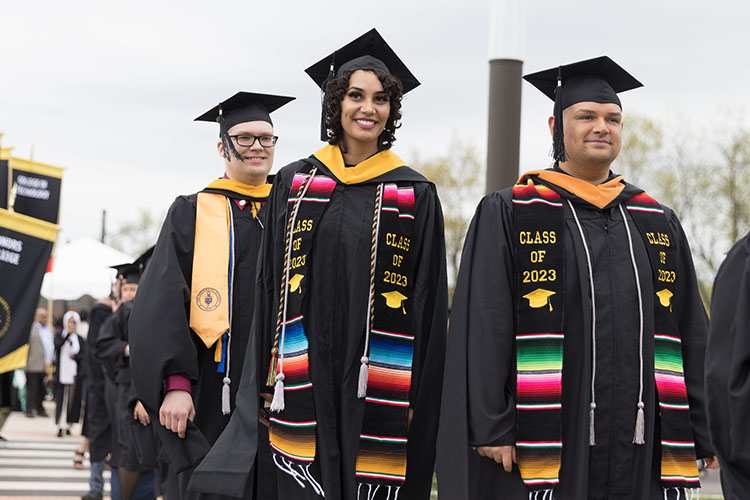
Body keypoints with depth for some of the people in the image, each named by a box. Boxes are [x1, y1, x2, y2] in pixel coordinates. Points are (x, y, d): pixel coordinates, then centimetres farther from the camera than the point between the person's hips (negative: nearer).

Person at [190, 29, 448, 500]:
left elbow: (428, 304, 3)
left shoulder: (415, 196, 5)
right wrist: (267, 383, 3)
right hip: (304, 385, 1)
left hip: (375, 387, -1)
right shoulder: (295, 183, 9)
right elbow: (268, 287, 9)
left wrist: (418, 397, -3)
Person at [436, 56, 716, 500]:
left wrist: (705, 434, 9)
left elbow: (691, 334, 15)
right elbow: (484, 330, -3)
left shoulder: (658, 224, 15)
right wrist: (490, 427, -11)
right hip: (546, 443, -4)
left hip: (642, 445, 4)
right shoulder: (507, 215, 3)